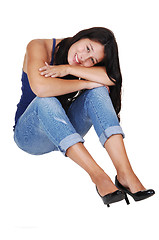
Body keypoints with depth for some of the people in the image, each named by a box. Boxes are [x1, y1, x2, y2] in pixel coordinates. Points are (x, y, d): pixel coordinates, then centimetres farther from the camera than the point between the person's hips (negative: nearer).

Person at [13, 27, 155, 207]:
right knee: (46, 102, -37)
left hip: (64, 132, 4)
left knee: (97, 91, -22)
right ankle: (98, 176, -43)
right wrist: (86, 83, -25)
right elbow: (40, 88, -34)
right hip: (30, 134, -4)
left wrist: (68, 69, -29)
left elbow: (112, 78, -24)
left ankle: (125, 173, -36)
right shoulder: (39, 47, -14)